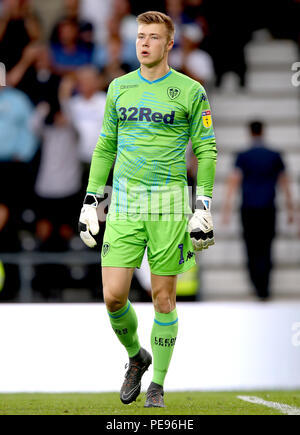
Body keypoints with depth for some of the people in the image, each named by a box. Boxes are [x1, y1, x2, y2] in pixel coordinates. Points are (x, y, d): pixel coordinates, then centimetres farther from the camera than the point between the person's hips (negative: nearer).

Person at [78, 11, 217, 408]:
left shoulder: (190, 91, -1)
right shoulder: (119, 88, 9)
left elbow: (206, 151, 1)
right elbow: (105, 147, 16)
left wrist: (204, 208, -6)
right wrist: (90, 201, 11)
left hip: (169, 204, -3)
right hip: (124, 204, 3)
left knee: (163, 298, 1)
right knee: (113, 297, -5)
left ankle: (157, 385, 15)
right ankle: (136, 357, 23)